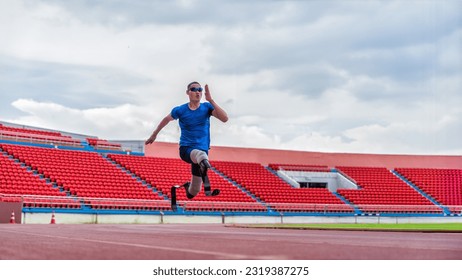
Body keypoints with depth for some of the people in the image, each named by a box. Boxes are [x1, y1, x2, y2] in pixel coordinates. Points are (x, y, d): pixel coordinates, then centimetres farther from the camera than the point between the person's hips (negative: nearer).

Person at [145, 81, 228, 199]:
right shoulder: (180, 110, -1)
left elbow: (224, 118, -17)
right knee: (201, 154, -42)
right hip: (185, 149, -2)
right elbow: (166, 119, 19)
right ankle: (207, 189, -60)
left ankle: (188, 187, 46)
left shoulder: (207, 107, 0)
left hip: (202, 149, 3)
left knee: (193, 192, 7)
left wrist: (211, 100, -22)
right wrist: (154, 135, 31)